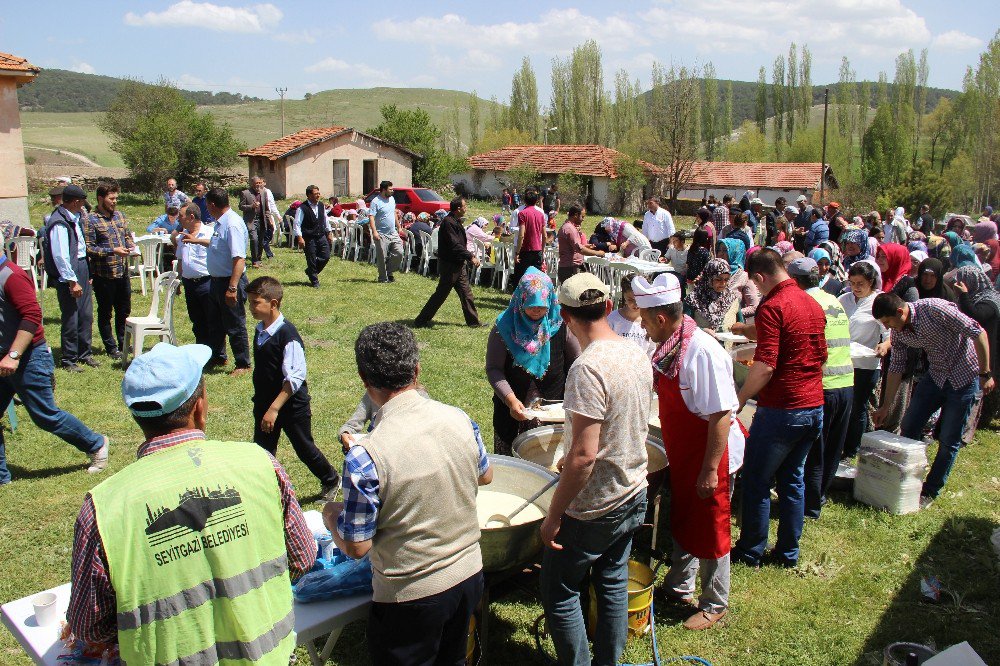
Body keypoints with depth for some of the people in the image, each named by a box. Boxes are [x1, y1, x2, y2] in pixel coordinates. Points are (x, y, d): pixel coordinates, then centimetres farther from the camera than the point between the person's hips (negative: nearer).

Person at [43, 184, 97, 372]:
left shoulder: (74, 218, 10)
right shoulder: (59, 223, -18)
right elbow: (60, 256, -21)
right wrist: (72, 281, -20)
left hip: (81, 268, 9)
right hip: (67, 273, -9)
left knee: (86, 315, 14)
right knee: (71, 319, -1)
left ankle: (84, 354, 27)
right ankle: (69, 360, 10)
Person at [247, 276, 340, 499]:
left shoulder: (287, 335, -23)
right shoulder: (259, 331, 1)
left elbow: (295, 378, -25)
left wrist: (274, 409, -26)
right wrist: (261, 403, 17)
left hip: (292, 404, -6)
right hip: (264, 403, 7)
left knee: (304, 448, 11)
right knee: (262, 451, 9)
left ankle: (331, 481, 35)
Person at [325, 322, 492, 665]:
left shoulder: (365, 457, -27)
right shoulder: (458, 419, -11)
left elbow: (356, 546, -18)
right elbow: (485, 476, 8)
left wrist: (330, 514, 1)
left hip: (410, 597, -5)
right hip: (469, 575, 5)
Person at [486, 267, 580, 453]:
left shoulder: (561, 325, -5)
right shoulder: (504, 328, -9)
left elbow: (576, 362, 3)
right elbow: (493, 369, -10)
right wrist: (511, 400, -22)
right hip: (513, 411, -1)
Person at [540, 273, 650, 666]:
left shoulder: (588, 369, -27)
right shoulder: (638, 357, -1)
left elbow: (583, 456, -28)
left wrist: (553, 515, -18)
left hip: (593, 509, -8)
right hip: (634, 494, 8)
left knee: (559, 593, 9)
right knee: (613, 584, 21)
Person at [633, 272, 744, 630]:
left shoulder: (703, 352, -28)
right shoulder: (666, 347, -1)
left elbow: (721, 416, -28)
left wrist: (710, 470, -26)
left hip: (710, 456, -8)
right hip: (682, 454, 9)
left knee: (709, 531, 8)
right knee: (681, 523, 22)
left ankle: (715, 604, 27)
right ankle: (679, 587, 41)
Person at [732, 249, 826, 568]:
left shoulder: (772, 307, -16)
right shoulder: (813, 304, 9)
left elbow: (765, 366, -23)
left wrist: (738, 402, -14)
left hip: (781, 410, -8)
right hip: (814, 407, 8)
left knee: (756, 482, 6)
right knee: (792, 479, 18)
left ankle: (750, 551, 17)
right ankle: (788, 552, 26)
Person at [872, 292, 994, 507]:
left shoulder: (935, 309, -28)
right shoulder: (898, 332, -6)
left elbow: (978, 333, -22)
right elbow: (896, 366, 4)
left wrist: (985, 374, -18)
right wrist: (885, 406, 5)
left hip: (964, 376, -6)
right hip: (935, 375, 6)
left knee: (949, 440, 0)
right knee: (908, 428, 5)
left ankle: (930, 492, 13)